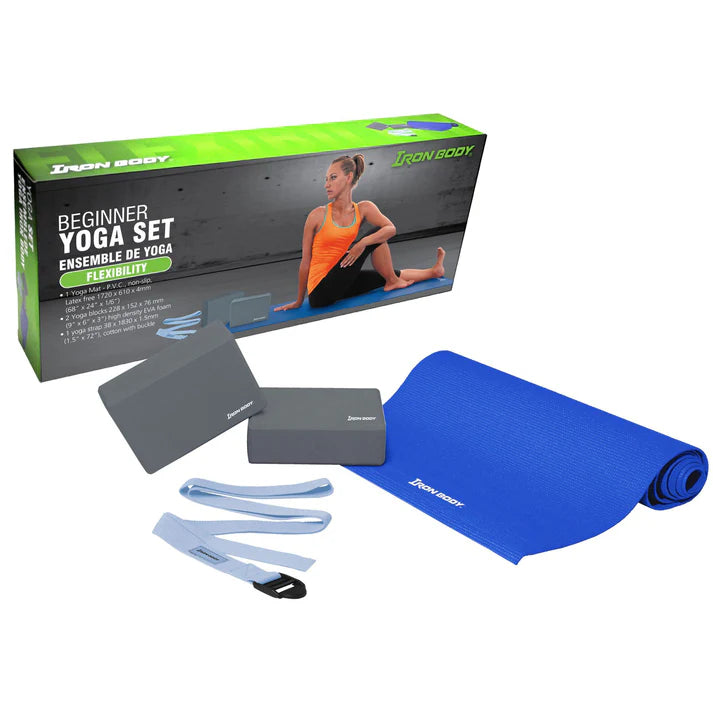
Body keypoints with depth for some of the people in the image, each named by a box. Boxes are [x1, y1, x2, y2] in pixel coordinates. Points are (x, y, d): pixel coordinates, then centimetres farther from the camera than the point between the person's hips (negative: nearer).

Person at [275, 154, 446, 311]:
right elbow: (305, 261, -5)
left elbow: (391, 229, -10)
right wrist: (299, 301, 0)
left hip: (338, 287, 5)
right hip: (320, 292, -5)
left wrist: (363, 243, -27)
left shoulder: (363, 209, 3)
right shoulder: (318, 215, -9)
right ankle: (392, 282, 8)